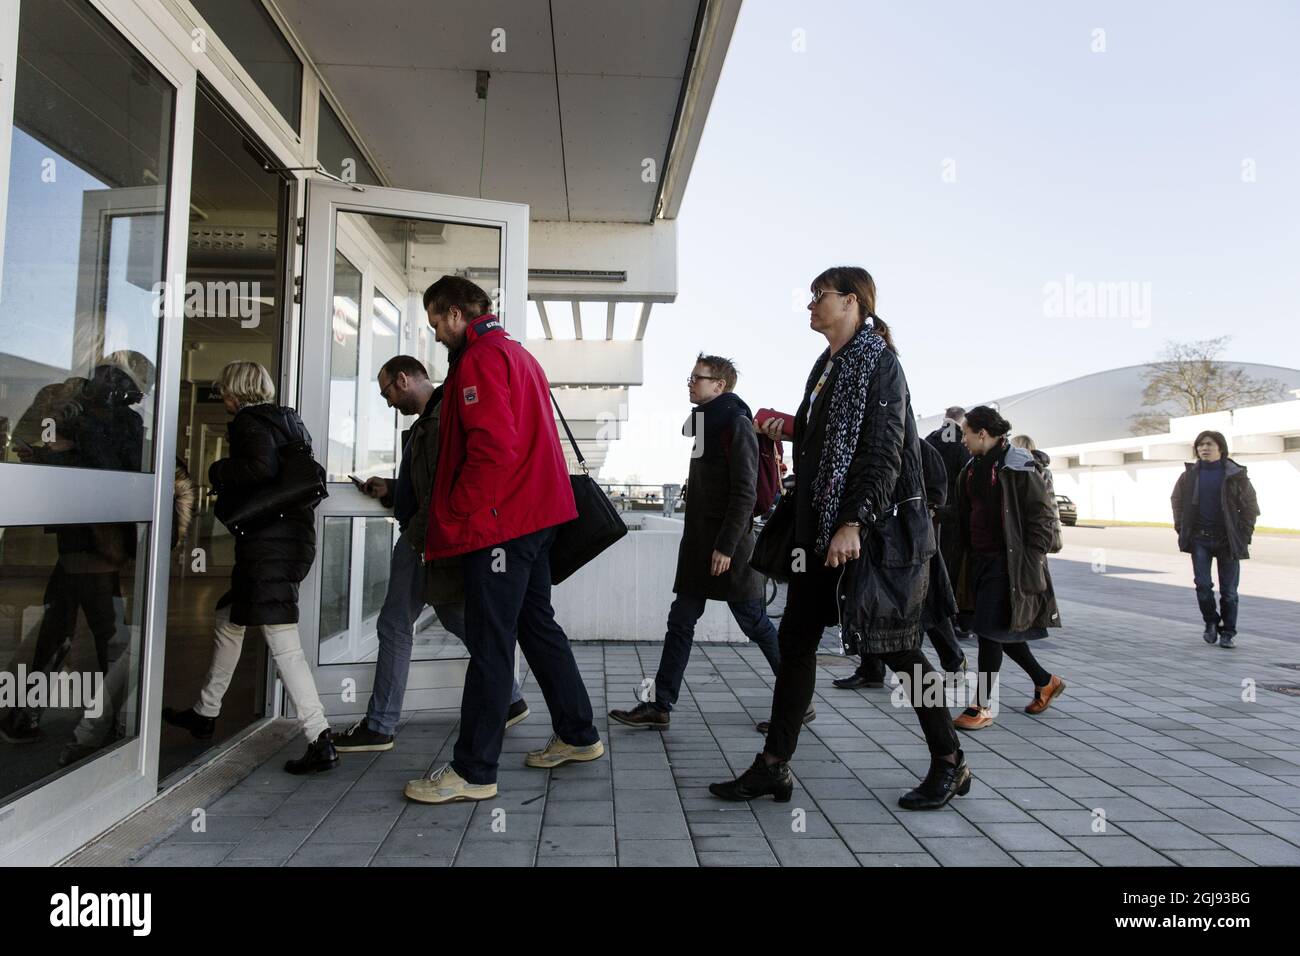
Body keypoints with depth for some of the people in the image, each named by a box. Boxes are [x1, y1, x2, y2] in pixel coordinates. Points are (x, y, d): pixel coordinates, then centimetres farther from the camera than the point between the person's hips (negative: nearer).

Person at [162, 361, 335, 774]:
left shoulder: (249, 421, -7)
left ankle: (320, 740, -13)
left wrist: (218, 471, -7)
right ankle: (204, 713, 39)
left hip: (269, 543, -10)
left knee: (283, 642, -12)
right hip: (291, 536, 10)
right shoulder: (286, 421, 19)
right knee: (228, 619, 25)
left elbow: (262, 467, -24)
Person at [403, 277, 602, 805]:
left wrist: (456, 515, -14)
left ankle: (473, 771, 4)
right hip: (535, 515, 10)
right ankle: (578, 735, 27)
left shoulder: (479, 359, -11)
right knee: (538, 624, 17)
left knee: (489, 643, -5)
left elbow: (492, 449, -23)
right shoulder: (518, 354, 20)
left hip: (497, 523, -10)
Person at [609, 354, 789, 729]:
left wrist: (727, 546, -20)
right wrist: (700, 543, 17)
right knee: (680, 621, 6)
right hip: (699, 542, 9)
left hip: (728, 546, -9)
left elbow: (745, 493, -17)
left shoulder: (736, 424, -10)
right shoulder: (706, 423, 17)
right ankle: (660, 706, 10)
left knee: (754, 622, 1)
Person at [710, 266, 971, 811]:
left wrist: (854, 523, -24)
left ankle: (950, 763, 20)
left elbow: (884, 451, -17)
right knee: (795, 638, 5)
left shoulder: (878, 362, -9)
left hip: (871, 527, -8)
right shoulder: (827, 365, 16)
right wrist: (791, 430, 7)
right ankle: (774, 766, 13)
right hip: (821, 526, 9)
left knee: (894, 643, 1)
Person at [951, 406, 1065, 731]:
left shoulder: (1018, 465, -9)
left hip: (1007, 561, -8)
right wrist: (963, 561, 15)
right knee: (1000, 630, 13)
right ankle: (1045, 681, 34)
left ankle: (983, 706, 2)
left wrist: (1033, 559, -15)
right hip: (979, 559, 8)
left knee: (991, 629, -7)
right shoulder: (972, 468, 14)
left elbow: (1041, 514, -11)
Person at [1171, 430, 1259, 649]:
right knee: (1202, 585, -3)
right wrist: (1181, 529, 7)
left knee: (1228, 590, 4)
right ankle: (1211, 623, 20)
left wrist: (1244, 534, -6)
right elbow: (1177, 500, 15)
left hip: (1227, 540, -2)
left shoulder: (1236, 475, -5)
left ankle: (1228, 632, 17)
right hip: (1200, 539, 2)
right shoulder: (1190, 474, 2)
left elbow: (1250, 506, 0)